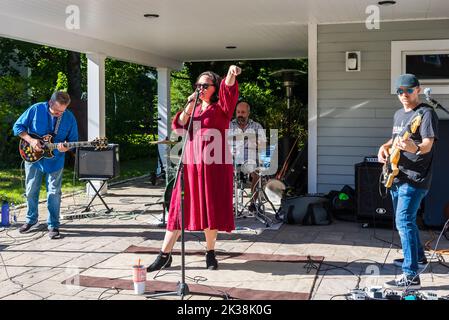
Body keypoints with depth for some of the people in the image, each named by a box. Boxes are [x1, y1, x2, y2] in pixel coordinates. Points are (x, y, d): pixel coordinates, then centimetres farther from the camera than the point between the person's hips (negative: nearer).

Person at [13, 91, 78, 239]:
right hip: (33, 159, 0)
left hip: (55, 161, 0)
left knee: (54, 194, 0)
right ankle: (31, 220, 30)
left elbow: (73, 140, 1)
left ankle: (53, 226, 9)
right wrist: (30, 140, -18)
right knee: (31, 191, 11)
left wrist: (66, 147, -21)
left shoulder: (69, 118, -8)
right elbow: (18, 126, -4)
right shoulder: (36, 109, -12)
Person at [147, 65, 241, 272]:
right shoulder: (194, 109, 18)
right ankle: (164, 255, 7)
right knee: (180, 207, 4)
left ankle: (210, 253, 18)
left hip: (213, 165, -4)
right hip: (191, 165, 4)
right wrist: (189, 106, -6)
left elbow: (228, 91, -18)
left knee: (210, 208, 2)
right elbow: (178, 126, 6)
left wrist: (231, 74, -38)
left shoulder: (220, 108, 3)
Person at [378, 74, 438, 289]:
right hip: (396, 176, 9)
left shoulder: (426, 113, -12)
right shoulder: (398, 114, 14)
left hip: (415, 179, -9)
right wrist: (385, 147, 5)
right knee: (405, 220, 20)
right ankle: (417, 256, 39)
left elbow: (428, 144, -23)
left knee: (404, 221, -16)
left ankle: (411, 276, -15)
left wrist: (415, 148, -46)